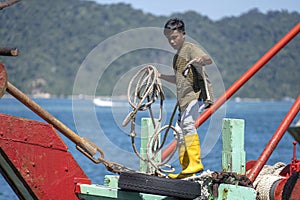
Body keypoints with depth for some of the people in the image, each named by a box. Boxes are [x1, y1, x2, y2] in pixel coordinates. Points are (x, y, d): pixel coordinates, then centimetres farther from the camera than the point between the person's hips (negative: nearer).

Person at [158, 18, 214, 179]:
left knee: (187, 122, -32)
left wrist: (202, 59, -47)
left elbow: (208, 60, -25)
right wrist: (160, 76, 27)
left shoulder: (190, 48, -5)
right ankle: (186, 169, 19)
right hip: (185, 98, 10)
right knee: (180, 132, 10)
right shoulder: (177, 57, 22)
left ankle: (195, 162, -36)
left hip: (198, 93, -10)